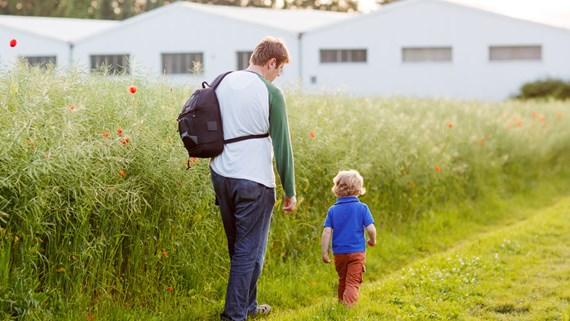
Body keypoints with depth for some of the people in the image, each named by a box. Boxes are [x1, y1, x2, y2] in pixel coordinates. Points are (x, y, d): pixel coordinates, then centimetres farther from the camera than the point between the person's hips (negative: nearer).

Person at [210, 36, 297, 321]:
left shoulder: (223, 82, 6)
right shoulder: (271, 93, -12)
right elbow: (282, 146, -10)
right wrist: (290, 191, -2)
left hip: (220, 175, 7)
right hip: (253, 181, -7)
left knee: (238, 247, 20)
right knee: (250, 252, 3)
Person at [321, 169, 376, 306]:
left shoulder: (333, 210, 0)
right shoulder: (362, 208, -5)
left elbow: (327, 232, -5)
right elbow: (371, 228, -10)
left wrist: (324, 252, 0)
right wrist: (372, 240, 11)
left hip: (339, 253, 3)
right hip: (357, 252, -3)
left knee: (342, 280, 21)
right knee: (353, 282, -6)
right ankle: (349, 305, -25)